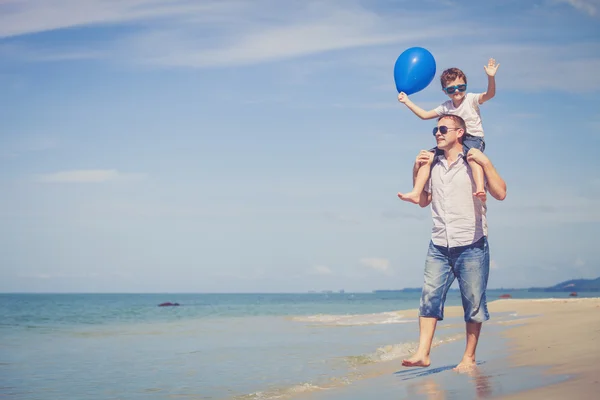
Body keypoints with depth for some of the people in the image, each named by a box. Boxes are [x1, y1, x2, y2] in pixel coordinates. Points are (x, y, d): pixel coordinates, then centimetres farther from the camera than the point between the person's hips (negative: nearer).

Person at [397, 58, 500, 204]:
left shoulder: (471, 99, -1)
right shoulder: (446, 107, 12)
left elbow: (489, 94, -18)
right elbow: (425, 115, 20)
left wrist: (491, 77, -36)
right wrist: (407, 101, 17)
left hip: (474, 138, -5)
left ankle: (480, 189, -55)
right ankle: (416, 193, -15)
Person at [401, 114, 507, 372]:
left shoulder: (473, 163, 0)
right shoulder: (432, 164, 13)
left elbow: (500, 193, -8)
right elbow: (423, 201, 20)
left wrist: (485, 163, -15)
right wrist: (416, 170, 11)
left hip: (471, 246, -4)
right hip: (439, 246, 4)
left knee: (473, 303, 2)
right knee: (429, 296, -7)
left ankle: (469, 357, 11)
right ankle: (422, 354, -9)